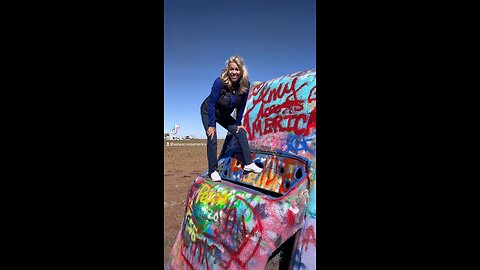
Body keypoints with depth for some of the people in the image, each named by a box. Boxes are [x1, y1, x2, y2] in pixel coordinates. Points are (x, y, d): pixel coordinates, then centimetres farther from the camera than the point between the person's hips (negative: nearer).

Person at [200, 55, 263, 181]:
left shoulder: (245, 85, -18)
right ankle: (213, 171, -5)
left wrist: (238, 123, -5)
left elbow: (241, 106, -7)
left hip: (224, 115, 5)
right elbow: (211, 104, -25)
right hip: (208, 112, -4)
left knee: (241, 132, -3)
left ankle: (249, 164, 3)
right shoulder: (220, 82, -30)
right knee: (212, 139, -15)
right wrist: (211, 125, -24)